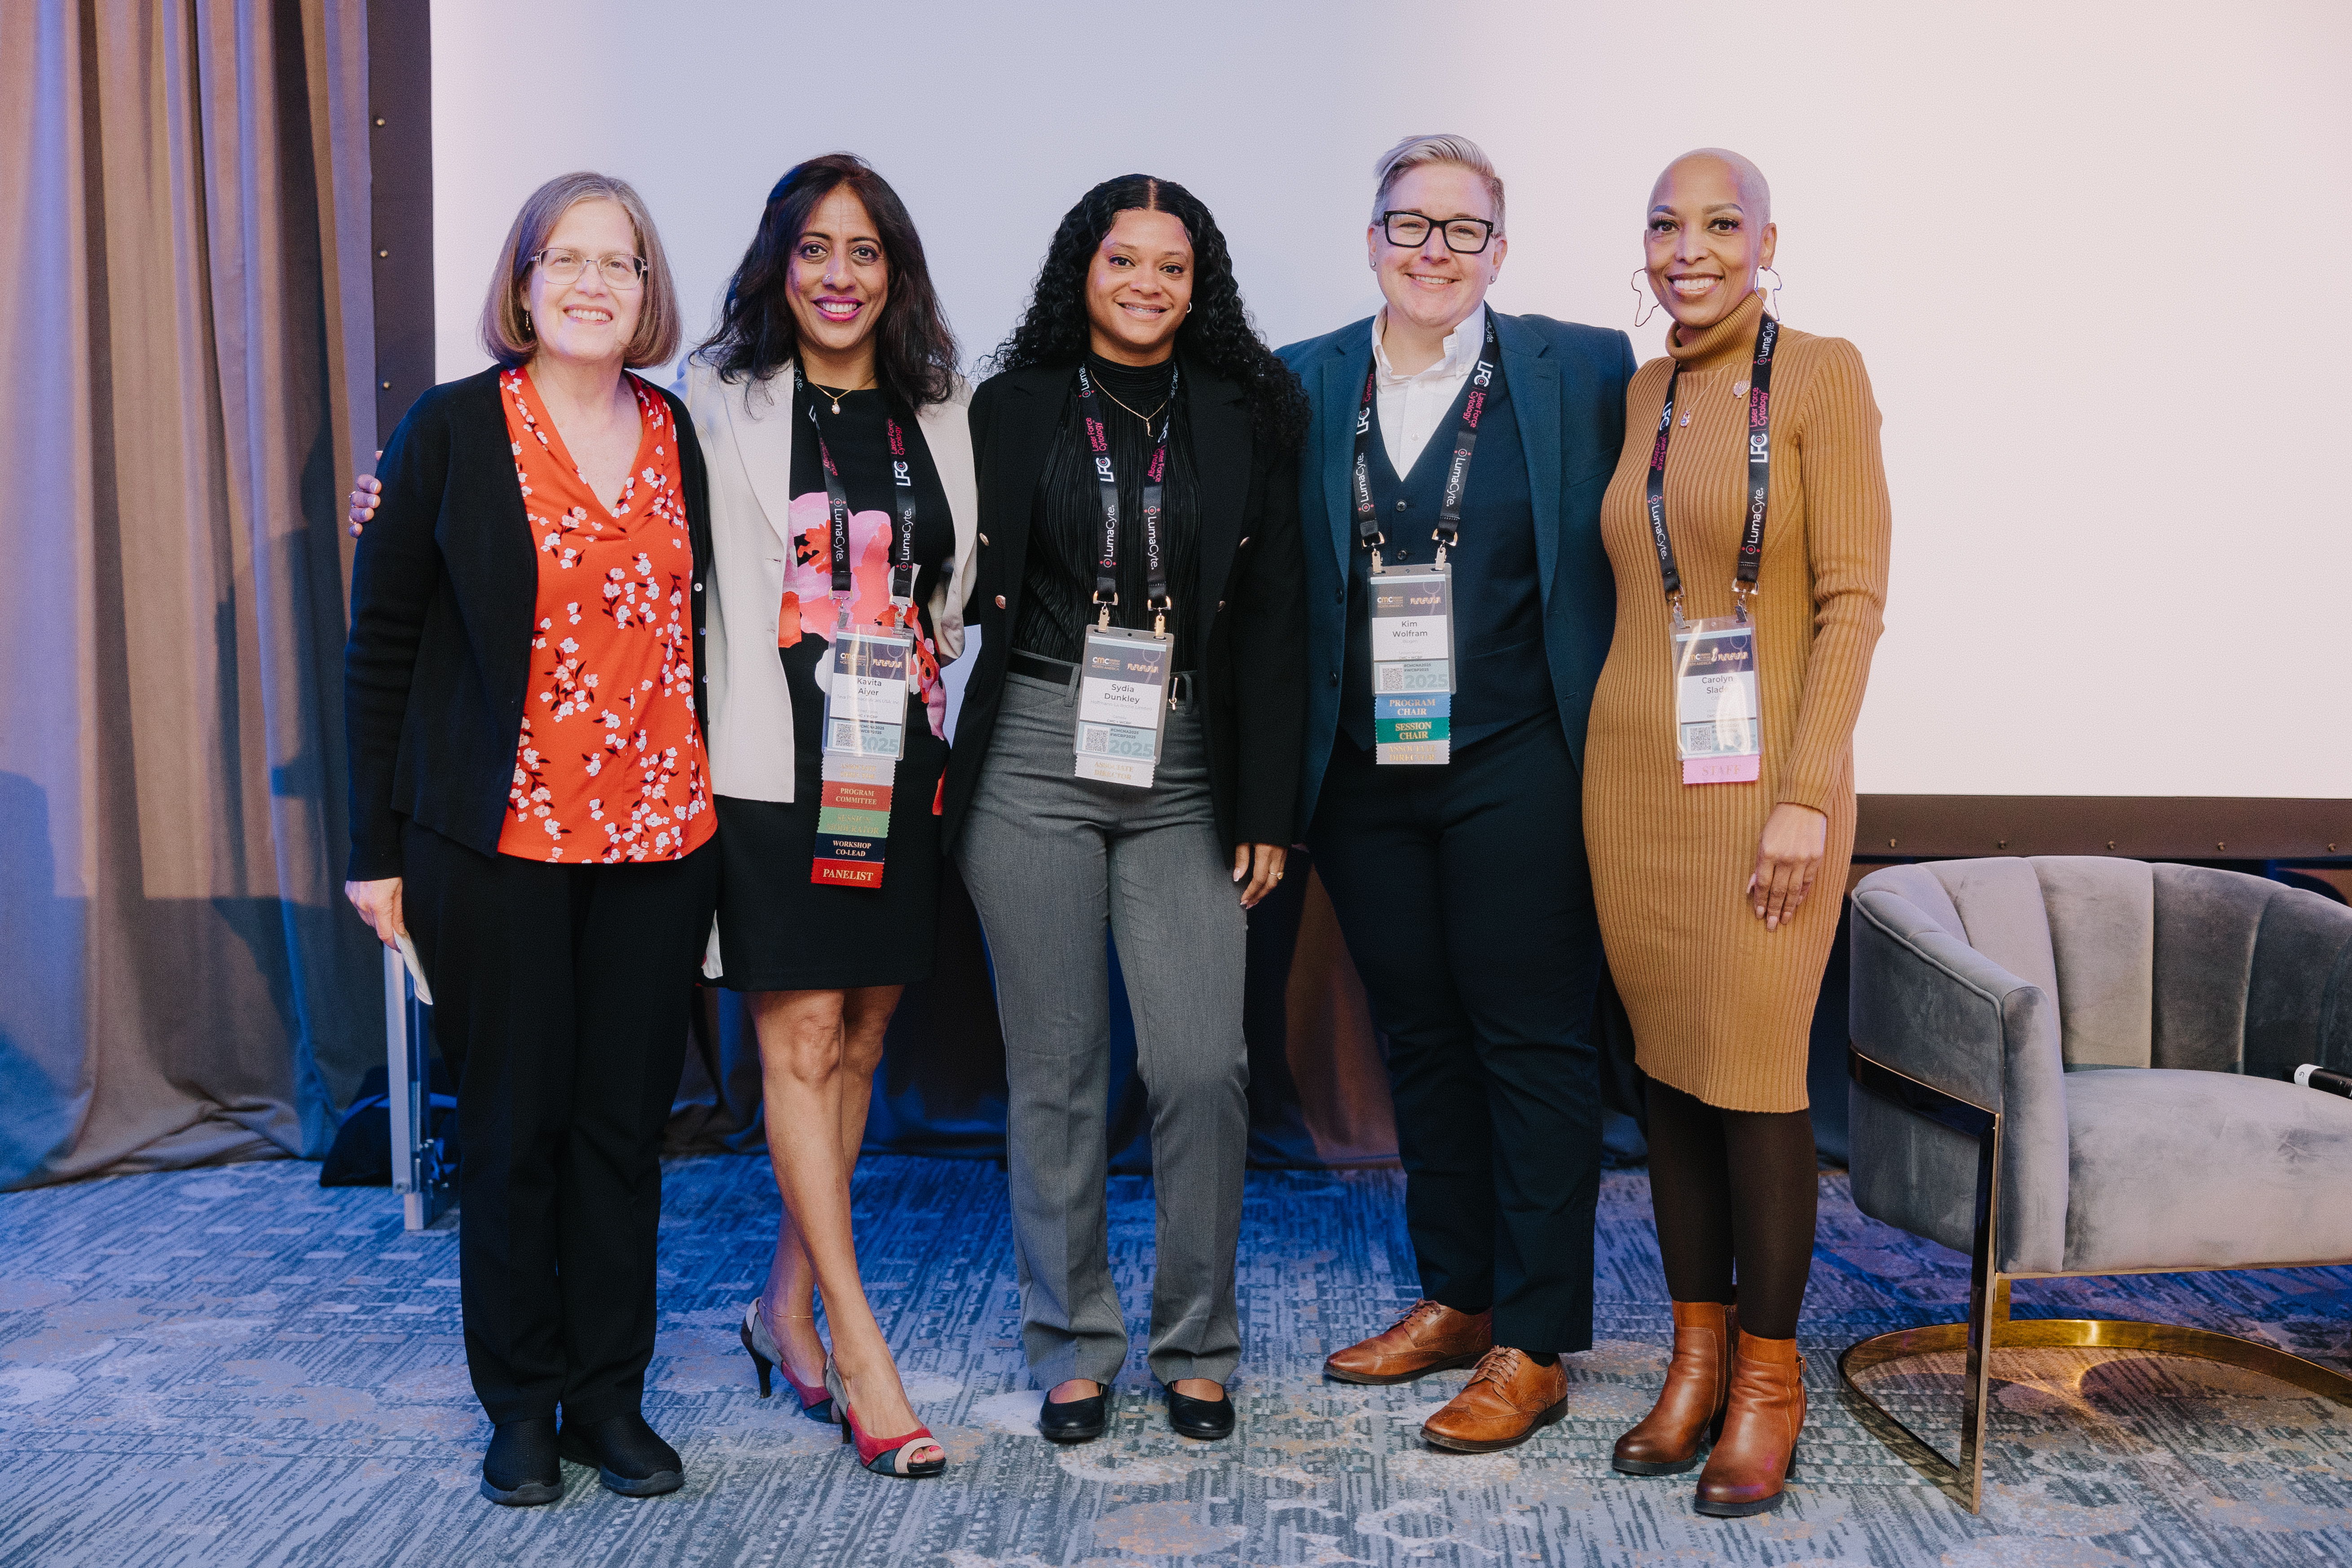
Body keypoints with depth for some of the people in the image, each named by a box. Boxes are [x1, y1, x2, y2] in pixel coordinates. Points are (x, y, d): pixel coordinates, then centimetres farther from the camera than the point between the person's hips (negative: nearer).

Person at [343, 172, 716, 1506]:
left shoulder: (675, 433, 8)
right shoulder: (453, 429, -2)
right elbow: (383, 644, -1)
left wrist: (706, 815, 5)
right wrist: (377, 846, -3)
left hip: (657, 838, 3)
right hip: (500, 842, -3)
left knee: (627, 1120, 8)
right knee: (518, 1123, 6)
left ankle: (612, 1394, 23)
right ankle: (523, 1405, 22)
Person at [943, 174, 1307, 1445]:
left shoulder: (1245, 414, 7)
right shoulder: (1014, 406, 8)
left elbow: (1271, 617, 5)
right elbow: (970, 581, 9)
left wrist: (1267, 805, 1)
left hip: (1188, 773, 0)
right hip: (1034, 766, 0)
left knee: (1202, 1067, -4)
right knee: (1056, 1069, 5)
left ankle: (1196, 1348, 15)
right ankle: (1072, 1347, 20)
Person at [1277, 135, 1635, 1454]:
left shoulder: (1582, 370, 0)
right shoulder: (1306, 384, 8)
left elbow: (1627, 553, -1)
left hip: (1516, 776, -3)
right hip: (1364, 776, 4)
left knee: (1534, 1046, 3)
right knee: (1421, 1038, 14)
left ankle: (1533, 1346, 14)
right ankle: (1455, 1297, 30)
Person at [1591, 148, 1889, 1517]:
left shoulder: (1821, 375, -5)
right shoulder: (1639, 394, 11)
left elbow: (1855, 598, -10)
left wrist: (1807, 795, -16)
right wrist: (1602, 762, 10)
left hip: (1765, 774, -5)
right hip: (1633, 771, 5)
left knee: (1756, 1074, -3)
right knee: (1667, 1065, 9)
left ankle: (1769, 1380, 14)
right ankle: (1697, 1356, 22)